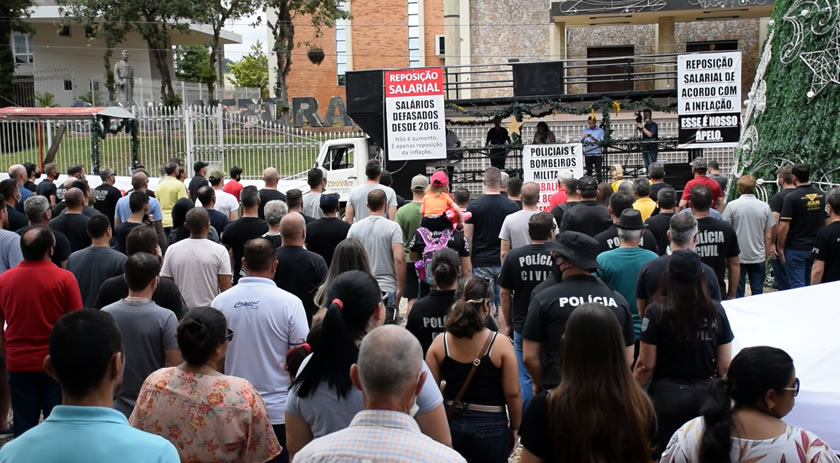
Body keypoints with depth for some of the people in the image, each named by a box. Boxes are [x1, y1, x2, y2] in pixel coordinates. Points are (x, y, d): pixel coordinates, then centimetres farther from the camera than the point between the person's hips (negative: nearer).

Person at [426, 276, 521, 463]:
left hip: (451, 424, 3)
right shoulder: (500, 344, -14)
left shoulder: (439, 343, -6)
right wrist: (514, 428, 4)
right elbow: (513, 394, -11)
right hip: (491, 427, -3)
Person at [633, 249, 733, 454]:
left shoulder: (657, 312, -11)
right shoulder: (716, 311, -1)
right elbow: (724, 366, 2)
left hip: (668, 397, -3)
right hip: (706, 396, 3)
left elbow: (646, 365, -9)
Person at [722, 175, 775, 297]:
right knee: (758, 293, 9)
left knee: (737, 293, 6)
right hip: (758, 258, 2)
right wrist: (766, 257, 14)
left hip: (737, 258, -2)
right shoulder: (765, 207, 0)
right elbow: (768, 237, 3)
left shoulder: (732, 206, -7)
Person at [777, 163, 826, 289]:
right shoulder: (821, 195, 3)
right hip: (816, 248, 6)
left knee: (797, 286, -1)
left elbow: (784, 225, -18)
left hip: (796, 249, -6)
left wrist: (780, 247, -8)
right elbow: (827, 221, 11)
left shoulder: (791, 197, -15)